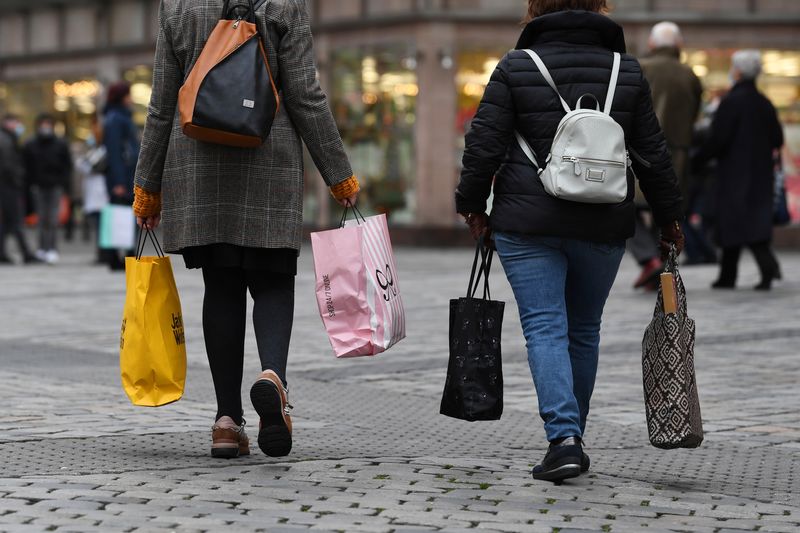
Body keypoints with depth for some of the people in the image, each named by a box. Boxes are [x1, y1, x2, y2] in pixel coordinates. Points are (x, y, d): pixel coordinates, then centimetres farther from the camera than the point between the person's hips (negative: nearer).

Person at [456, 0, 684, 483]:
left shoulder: (516, 67, -2)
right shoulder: (627, 71, 5)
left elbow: (484, 145, -5)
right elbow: (653, 153, 8)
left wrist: (473, 206, 8)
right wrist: (670, 218, 17)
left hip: (528, 225, -3)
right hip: (604, 226, 3)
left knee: (545, 329, -3)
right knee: (584, 331, 15)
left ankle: (564, 438, -18)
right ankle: (572, 436, 24)